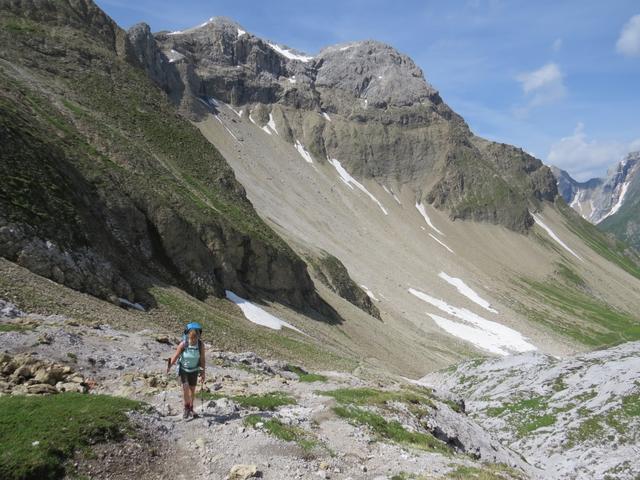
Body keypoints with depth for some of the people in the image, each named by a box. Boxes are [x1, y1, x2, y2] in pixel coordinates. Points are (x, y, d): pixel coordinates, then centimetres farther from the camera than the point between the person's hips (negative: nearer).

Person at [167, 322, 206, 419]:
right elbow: (175, 356, -13)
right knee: (185, 387, -16)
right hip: (183, 369, -2)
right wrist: (169, 366, -10)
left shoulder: (201, 344, -21)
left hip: (194, 370, 2)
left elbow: (202, 359, -11)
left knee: (192, 390, 9)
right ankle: (186, 408, 4)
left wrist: (203, 373, -6)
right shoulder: (183, 344, -26)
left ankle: (191, 409, 30)